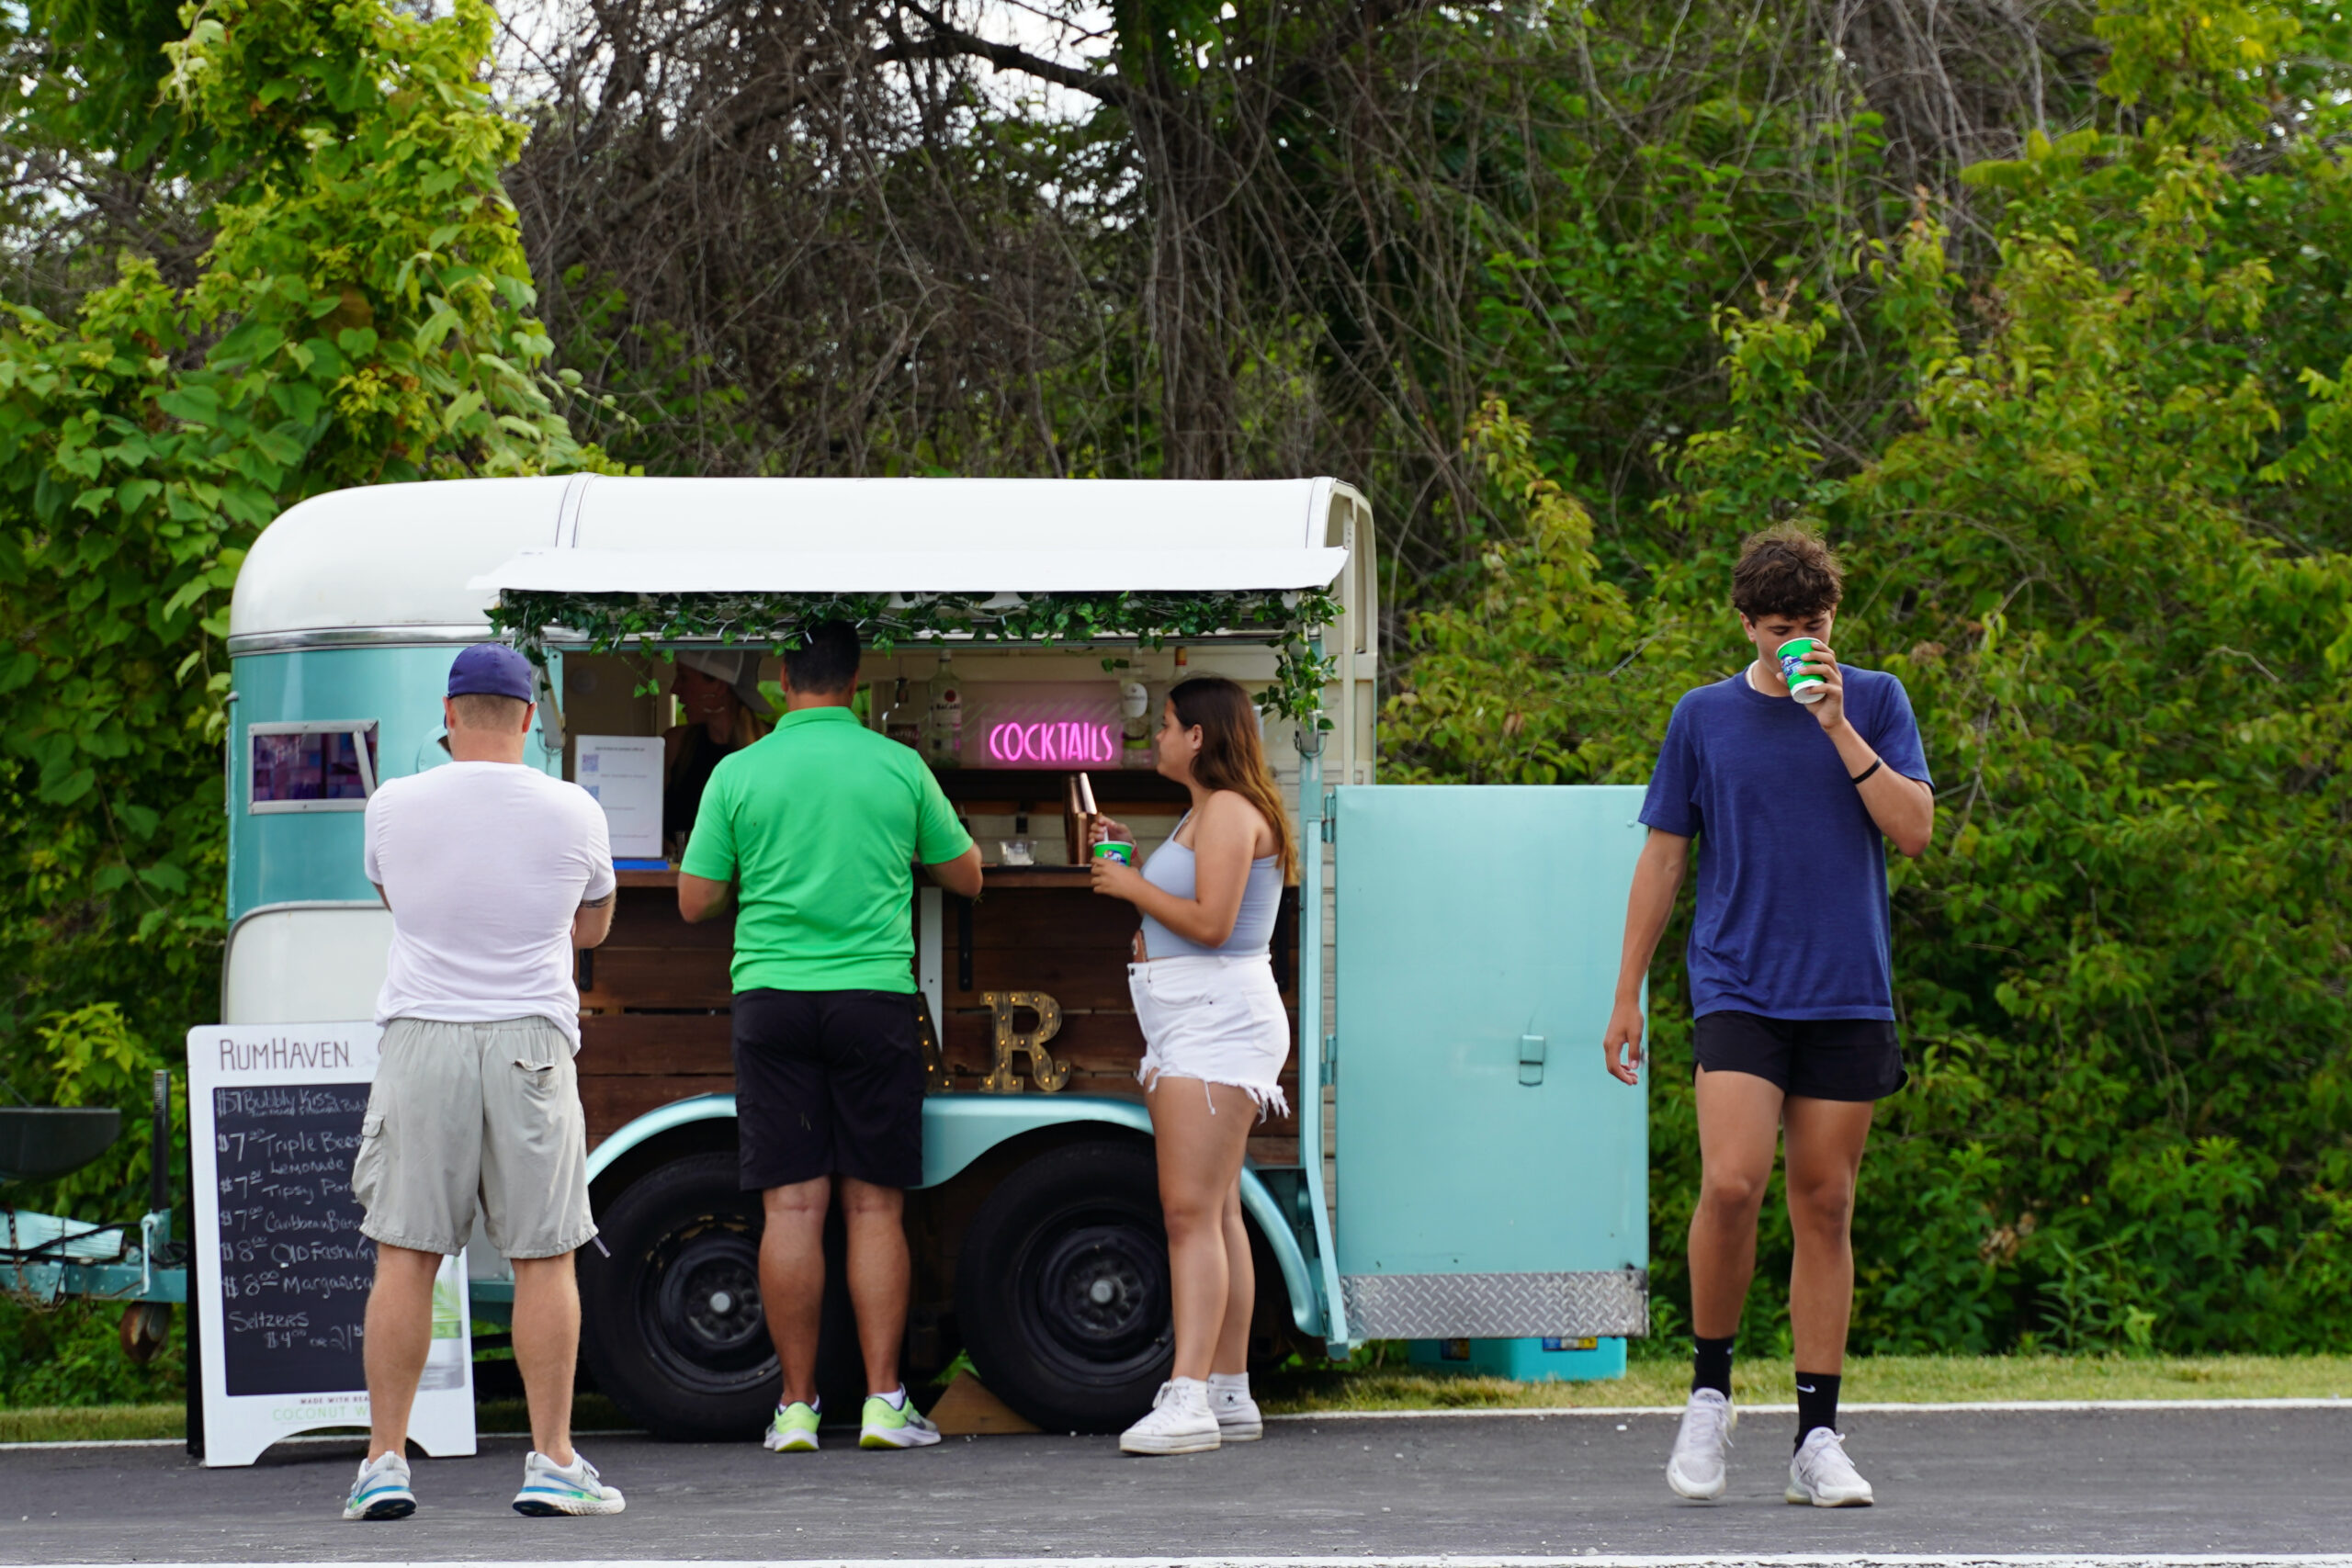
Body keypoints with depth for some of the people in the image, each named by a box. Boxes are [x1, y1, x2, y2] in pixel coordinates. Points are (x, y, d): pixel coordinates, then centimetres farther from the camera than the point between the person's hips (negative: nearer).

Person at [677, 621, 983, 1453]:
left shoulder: (738, 774, 0)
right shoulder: (898, 767, 1)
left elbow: (695, 901, 5)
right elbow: (967, 877, 13)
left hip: (772, 1001, 0)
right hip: (874, 999, 0)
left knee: (792, 1205, 0)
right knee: (875, 1207, 3)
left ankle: (796, 1406, 1)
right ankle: (883, 1400, 1)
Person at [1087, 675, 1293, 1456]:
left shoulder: (1230, 812, -13)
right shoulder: (1204, 814, 21)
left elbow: (1211, 922, -23)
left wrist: (1134, 887, -12)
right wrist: (1131, 860, 19)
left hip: (1218, 1019, -11)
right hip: (1186, 1028, 11)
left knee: (1192, 1212, -18)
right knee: (1214, 1214, 12)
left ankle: (1187, 1398, -26)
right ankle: (1230, 1394, 16)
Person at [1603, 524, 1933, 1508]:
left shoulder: (1874, 702, 7)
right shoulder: (1705, 717, 6)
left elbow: (1914, 829, -3)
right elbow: (1663, 857, 11)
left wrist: (1839, 731, -12)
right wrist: (1627, 995, 9)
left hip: (1847, 1000, 1)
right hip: (1737, 991, -1)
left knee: (1824, 1206, 2)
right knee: (1730, 1182, -18)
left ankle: (1817, 1439, 7)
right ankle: (1709, 1393, 1)